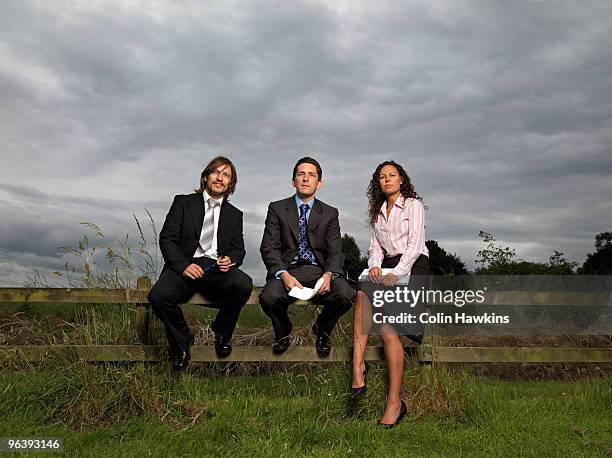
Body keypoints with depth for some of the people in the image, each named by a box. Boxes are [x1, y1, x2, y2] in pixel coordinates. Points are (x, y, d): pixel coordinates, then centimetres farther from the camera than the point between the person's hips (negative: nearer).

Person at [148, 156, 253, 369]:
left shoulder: (235, 214, 19)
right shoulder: (183, 202, 10)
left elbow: (238, 249, 16)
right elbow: (166, 239, 1)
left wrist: (230, 260, -10)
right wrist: (183, 265, -16)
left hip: (217, 268, 2)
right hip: (185, 266, -1)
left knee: (244, 285, -31)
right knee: (157, 296, -31)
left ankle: (222, 331, 0)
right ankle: (181, 340, -1)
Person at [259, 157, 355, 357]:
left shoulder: (330, 213, 12)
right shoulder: (277, 209, 7)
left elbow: (336, 252, 4)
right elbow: (268, 248, -1)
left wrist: (328, 274, -19)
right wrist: (284, 275, -20)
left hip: (319, 270, 1)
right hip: (287, 270, -1)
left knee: (346, 294, -28)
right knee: (269, 297, -32)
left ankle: (322, 330, 7)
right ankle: (283, 332, 5)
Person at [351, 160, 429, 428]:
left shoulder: (414, 205, 3)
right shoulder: (377, 212, 21)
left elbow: (415, 245, -7)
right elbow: (375, 246, 14)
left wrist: (396, 274, -20)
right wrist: (375, 266, -8)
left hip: (413, 267, -5)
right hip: (387, 267, 5)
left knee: (387, 329, -22)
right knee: (363, 293, -31)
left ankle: (394, 402, -20)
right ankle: (357, 367, -34)